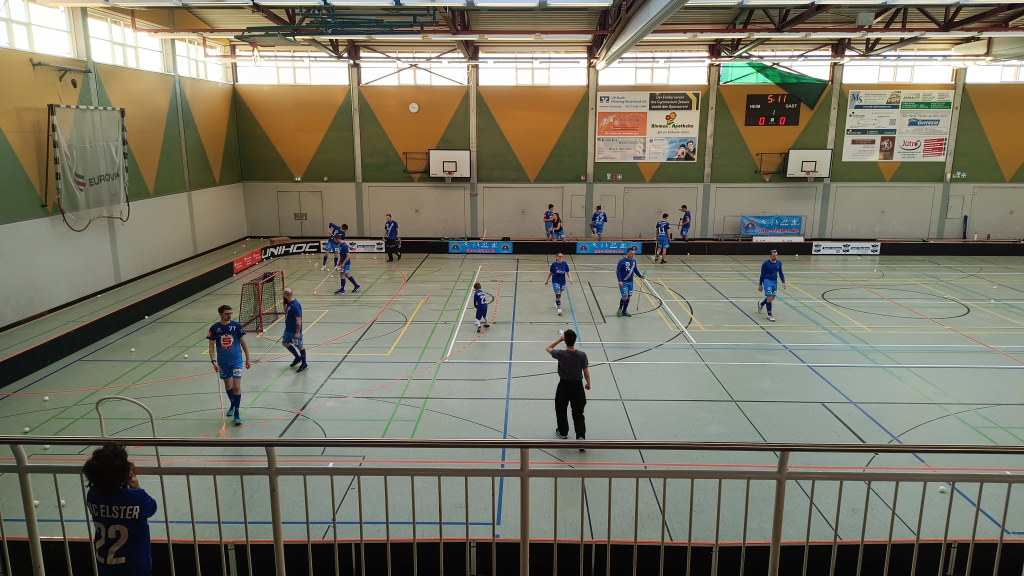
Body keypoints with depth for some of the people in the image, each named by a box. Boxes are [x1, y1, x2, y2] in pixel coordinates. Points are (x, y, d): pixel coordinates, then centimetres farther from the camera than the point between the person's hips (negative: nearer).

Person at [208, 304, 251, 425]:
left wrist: (248, 359, 4)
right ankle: (233, 405, 40)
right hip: (222, 362, 2)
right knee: (228, 385, 17)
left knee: (236, 387, -9)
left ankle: (237, 413, -1)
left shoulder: (237, 326, -7)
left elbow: (243, 343, 2)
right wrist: (213, 361, -9)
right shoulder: (214, 328, -5)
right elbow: (211, 346, 1)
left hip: (236, 361, -2)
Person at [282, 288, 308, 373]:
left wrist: (298, 332, -27)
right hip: (288, 329, 10)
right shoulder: (288, 303, 3)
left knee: (300, 346, 3)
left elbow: (299, 319, -27)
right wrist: (285, 306, 4)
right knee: (285, 343, 20)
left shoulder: (295, 305, -26)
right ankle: (298, 357, 36)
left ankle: (304, 365, 16)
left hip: (295, 331, -10)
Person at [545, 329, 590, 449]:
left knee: (561, 410, 22)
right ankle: (581, 437, -3)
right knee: (578, 413, 8)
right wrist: (588, 384, 12)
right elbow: (586, 372, -5)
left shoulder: (560, 354, -18)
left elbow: (548, 348, 3)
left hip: (564, 385, -1)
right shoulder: (582, 355, -15)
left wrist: (559, 340, 0)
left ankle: (563, 432, 39)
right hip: (577, 385, 1)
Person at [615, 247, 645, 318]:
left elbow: (635, 270, 19)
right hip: (623, 282, -6)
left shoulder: (633, 261, 7)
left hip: (630, 282, 6)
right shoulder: (622, 261, -13)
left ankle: (624, 311, 23)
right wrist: (620, 281, -21)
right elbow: (618, 271, -13)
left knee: (628, 297, 10)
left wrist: (640, 275, 3)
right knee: (624, 297, -9)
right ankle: (620, 310, 14)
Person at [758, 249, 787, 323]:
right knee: (769, 297, -12)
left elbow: (781, 273, 12)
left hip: (775, 281, 6)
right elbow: (762, 274, -4)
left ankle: (760, 304, 44)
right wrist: (760, 285, -3)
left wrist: (783, 282, 1)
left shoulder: (779, 263, 4)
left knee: (772, 298, 14)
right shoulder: (766, 263, -10)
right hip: (767, 281, -6)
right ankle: (769, 315, -3)